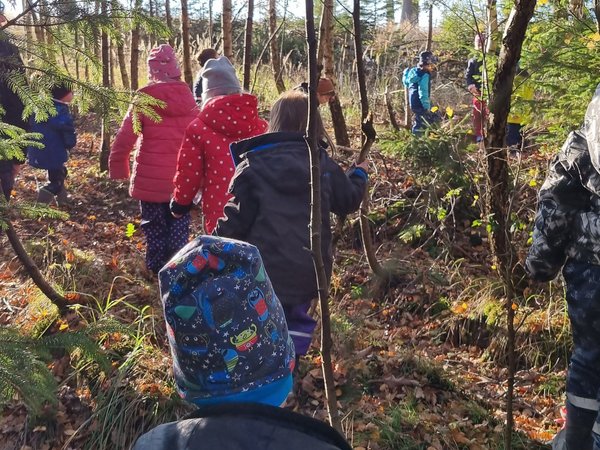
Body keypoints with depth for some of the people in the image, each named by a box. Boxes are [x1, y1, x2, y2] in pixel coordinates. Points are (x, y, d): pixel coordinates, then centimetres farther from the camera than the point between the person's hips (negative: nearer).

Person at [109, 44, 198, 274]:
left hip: (150, 178, -2)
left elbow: (124, 138, -12)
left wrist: (118, 169, -1)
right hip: (183, 178, 2)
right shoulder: (189, 99, -2)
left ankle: (156, 270, 21)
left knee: (155, 227, 12)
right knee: (179, 225, 14)